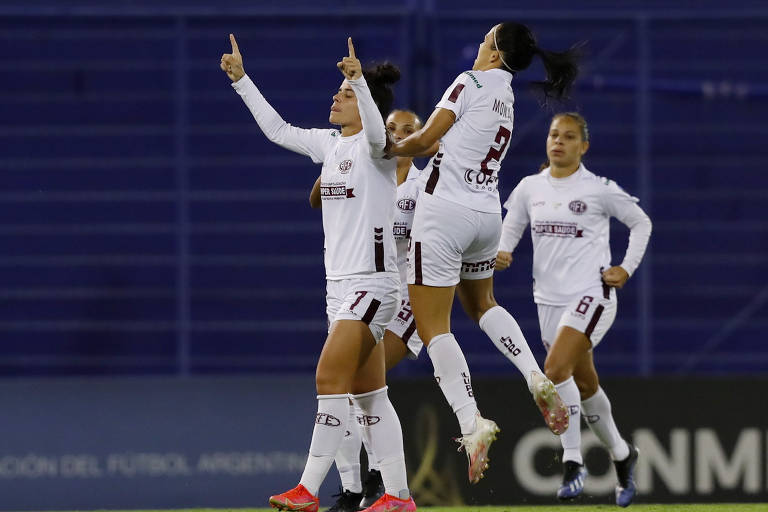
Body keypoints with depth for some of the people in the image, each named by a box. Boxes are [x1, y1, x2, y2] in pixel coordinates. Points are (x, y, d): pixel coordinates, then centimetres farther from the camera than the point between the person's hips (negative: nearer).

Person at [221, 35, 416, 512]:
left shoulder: (375, 146, -10)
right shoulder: (330, 143, 13)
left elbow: (377, 131, -34)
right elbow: (277, 129, 22)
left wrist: (359, 80, -49)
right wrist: (241, 78, 19)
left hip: (372, 284, -9)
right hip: (340, 283, 9)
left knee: (330, 379, -15)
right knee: (369, 394, 7)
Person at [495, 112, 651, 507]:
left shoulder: (600, 189, -5)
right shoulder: (530, 188, 6)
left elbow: (641, 223, 7)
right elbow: (510, 228, 15)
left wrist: (627, 268, -2)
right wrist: (501, 252, -7)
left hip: (591, 294, -5)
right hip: (549, 298, 5)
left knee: (556, 369, -24)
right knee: (584, 385, 13)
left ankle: (572, 461, -17)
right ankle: (621, 454, 35)